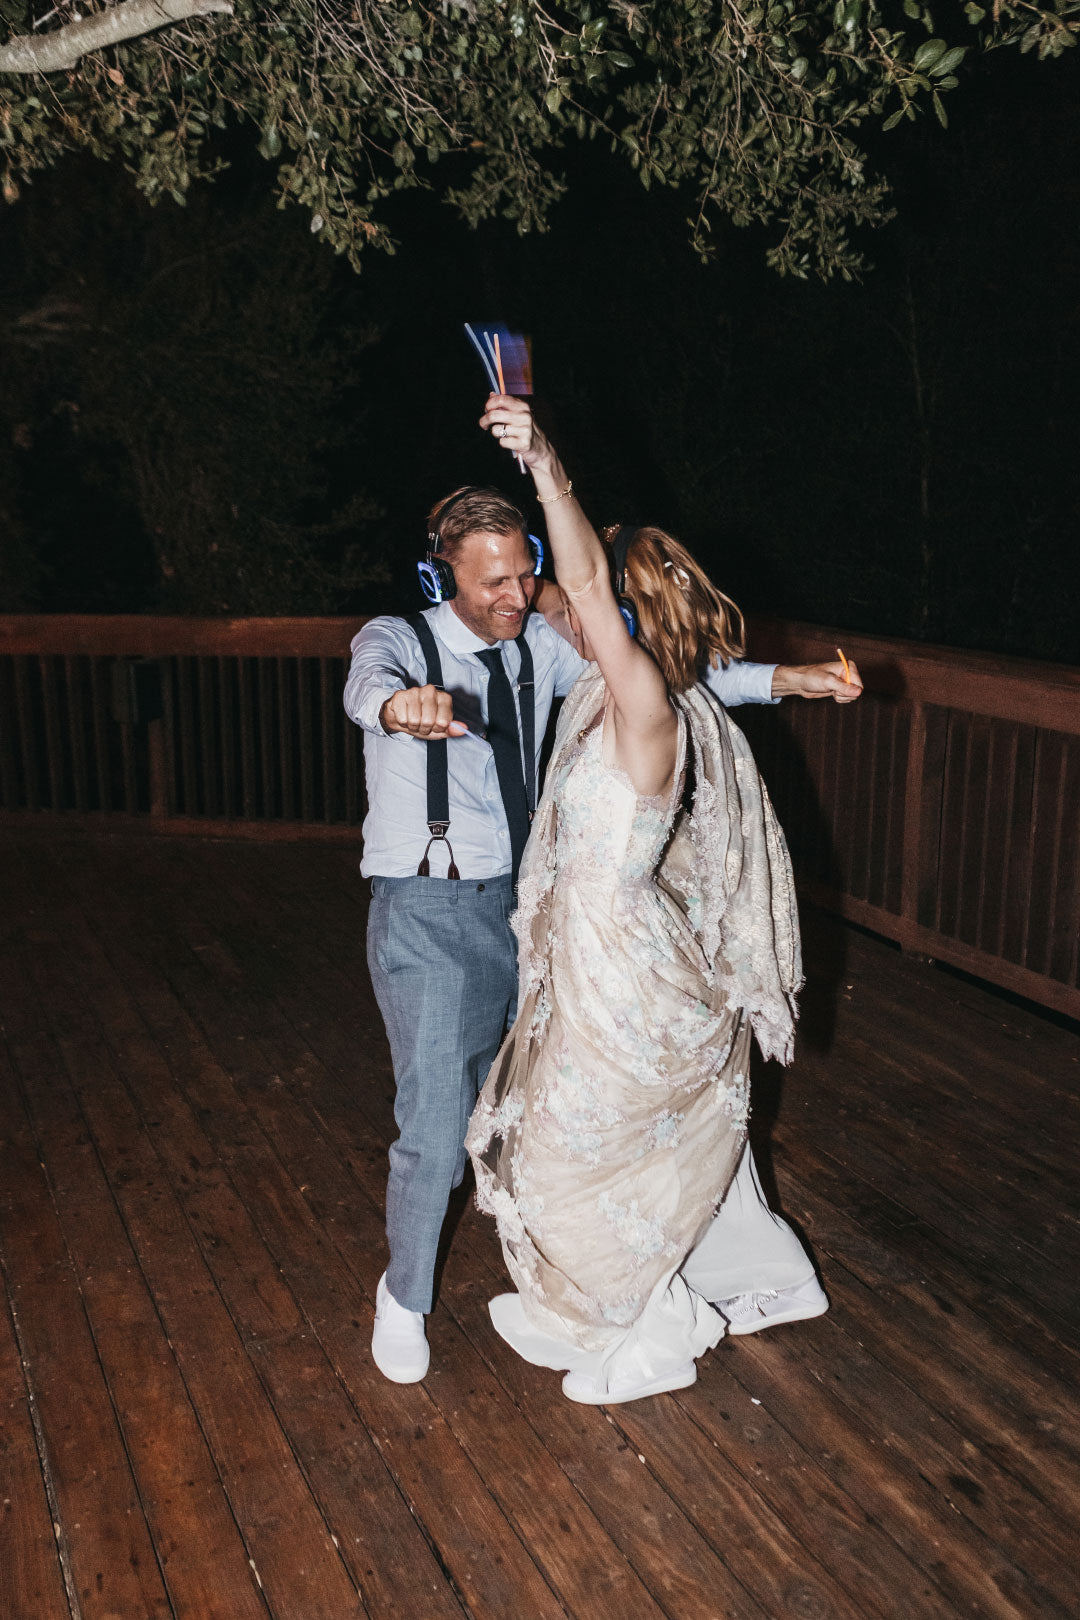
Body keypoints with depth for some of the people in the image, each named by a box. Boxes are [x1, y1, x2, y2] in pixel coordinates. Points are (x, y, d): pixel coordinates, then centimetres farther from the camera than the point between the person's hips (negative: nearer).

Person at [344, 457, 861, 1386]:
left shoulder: (539, 646, 1)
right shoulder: (399, 639, -14)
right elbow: (369, 681, -37)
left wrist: (783, 678, -10)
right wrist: (400, 705, -63)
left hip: (518, 897, 5)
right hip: (427, 911, -5)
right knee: (436, 1127, -5)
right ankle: (405, 1297, 22)